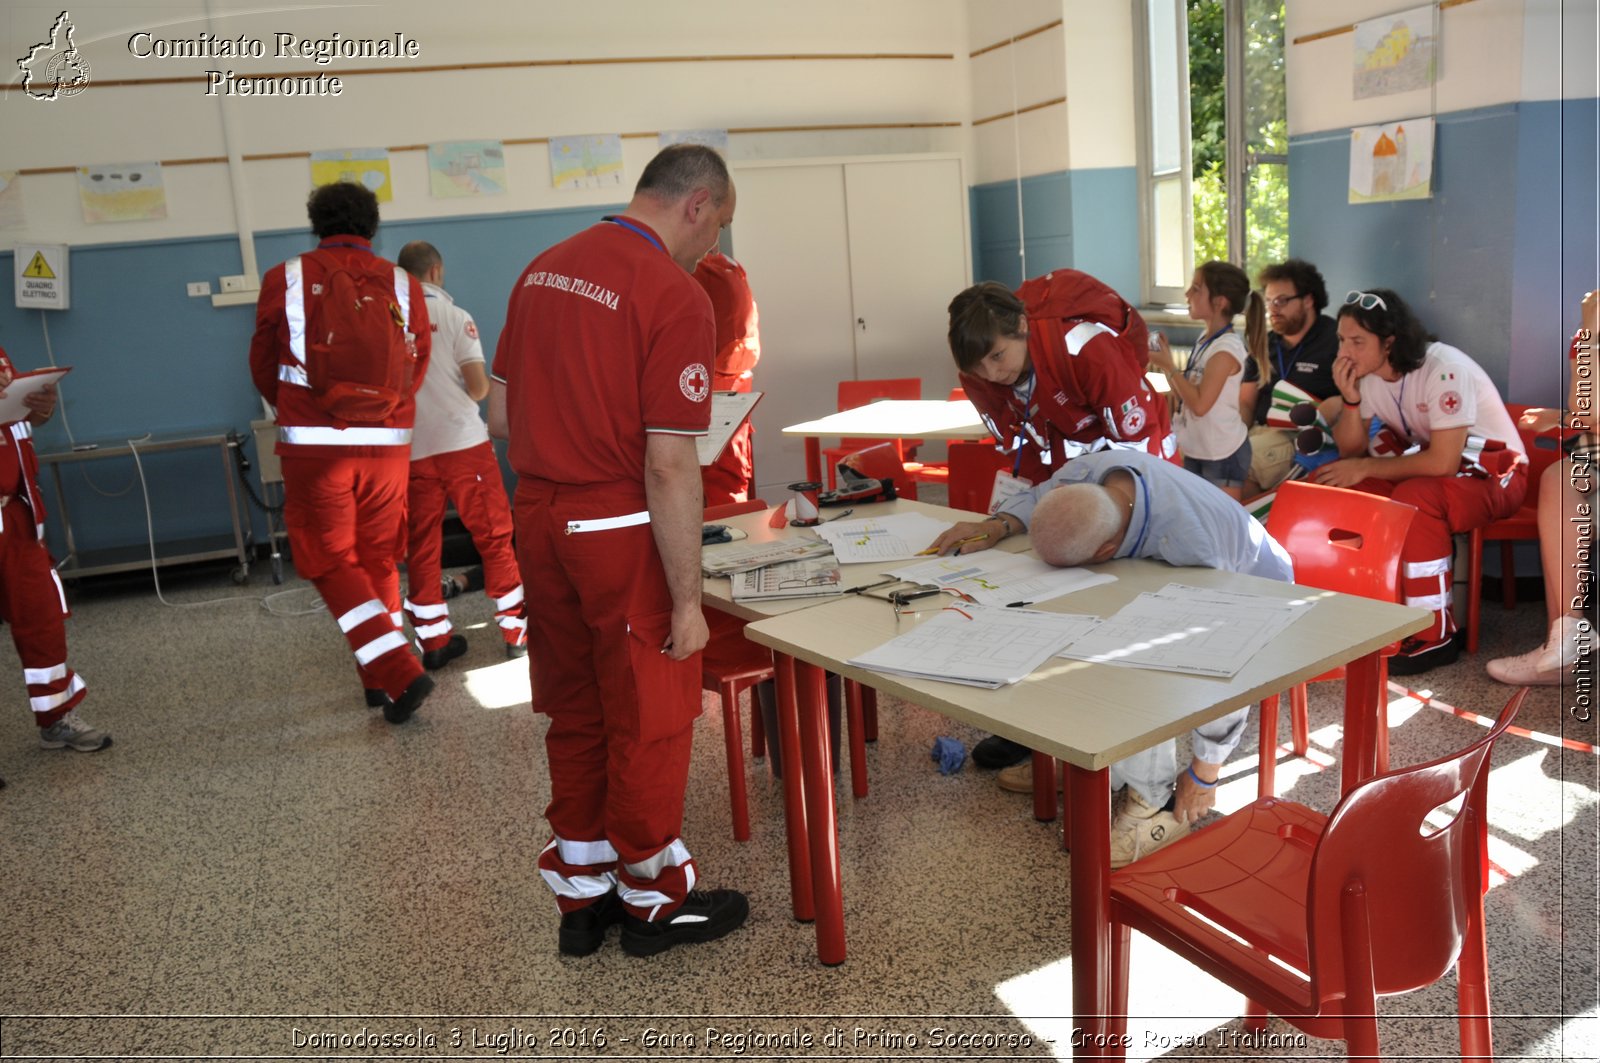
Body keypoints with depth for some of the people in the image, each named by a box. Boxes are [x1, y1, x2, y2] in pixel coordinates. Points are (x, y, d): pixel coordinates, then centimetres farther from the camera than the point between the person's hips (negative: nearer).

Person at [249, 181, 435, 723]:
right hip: (388, 443, 2)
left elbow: (263, 367, 9)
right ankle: (378, 678, 22)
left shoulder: (284, 281, 0)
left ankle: (399, 672, -8)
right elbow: (416, 369, 8)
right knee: (379, 560, 15)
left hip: (314, 443, -2)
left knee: (333, 563, 5)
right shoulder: (403, 285, 3)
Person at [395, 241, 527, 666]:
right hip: (462, 440, -3)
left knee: (420, 543, 11)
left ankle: (433, 639, 15)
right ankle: (517, 630, 9)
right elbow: (479, 386, -10)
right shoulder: (454, 317, -4)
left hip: (410, 450, 3)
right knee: (494, 535, 6)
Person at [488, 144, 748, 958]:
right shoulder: (675, 297, -16)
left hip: (538, 521, 7)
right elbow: (669, 467, -21)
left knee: (575, 715, 18)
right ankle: (653, 897, 26)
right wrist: (687, 599, -16)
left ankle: (580, 893, 32)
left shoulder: (543, 270, 7)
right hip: (622, 533, -7)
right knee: (648, 721, 10)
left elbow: (500, 415, 11)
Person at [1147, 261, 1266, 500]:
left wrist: (1169, 366, -18)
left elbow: (1199, 404, -24)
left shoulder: (1226, 349, -19)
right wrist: (1165, 363, 0)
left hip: (1223, 455, -8)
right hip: (1196, 450, 8)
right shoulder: (1205, 342, 6)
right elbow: (1185, 397, 10)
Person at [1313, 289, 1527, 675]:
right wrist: (1350, 398, -18)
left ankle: (1435, 636, -25)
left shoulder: (1443, 369, -27)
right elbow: (1350, 450, -1)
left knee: (1413, 498, -38)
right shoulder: (1367, 373, -4)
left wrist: (1366, 468, -23)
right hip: (1431, 463, 7)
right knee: (1328, 482, -11)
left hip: (1493, 474, -7)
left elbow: (1444, 462, -31)